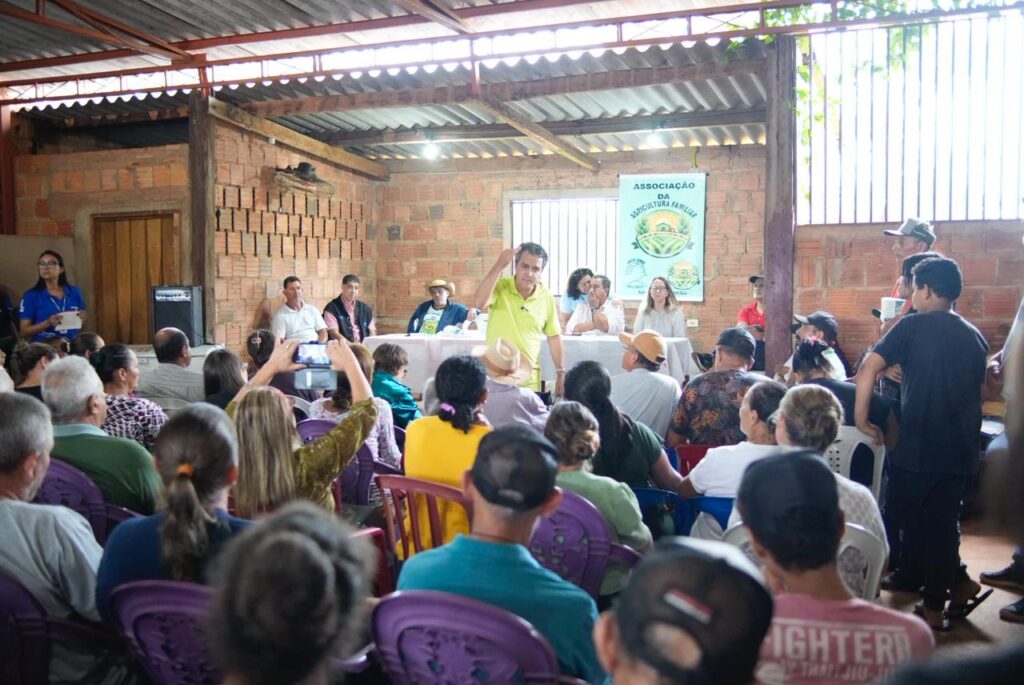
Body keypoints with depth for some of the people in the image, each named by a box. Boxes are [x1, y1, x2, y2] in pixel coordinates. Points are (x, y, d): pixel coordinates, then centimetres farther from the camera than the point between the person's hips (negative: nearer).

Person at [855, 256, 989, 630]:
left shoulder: (913, 326, -7)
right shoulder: (975, 337, 10)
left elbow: (868, 368, -17)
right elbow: (978, 392, 19)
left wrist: (861, 419, -9)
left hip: (917, 447, -5)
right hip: (962, 450, 5)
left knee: (909, 518, 13)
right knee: (942, 524, 15)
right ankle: (935, 605, 20)